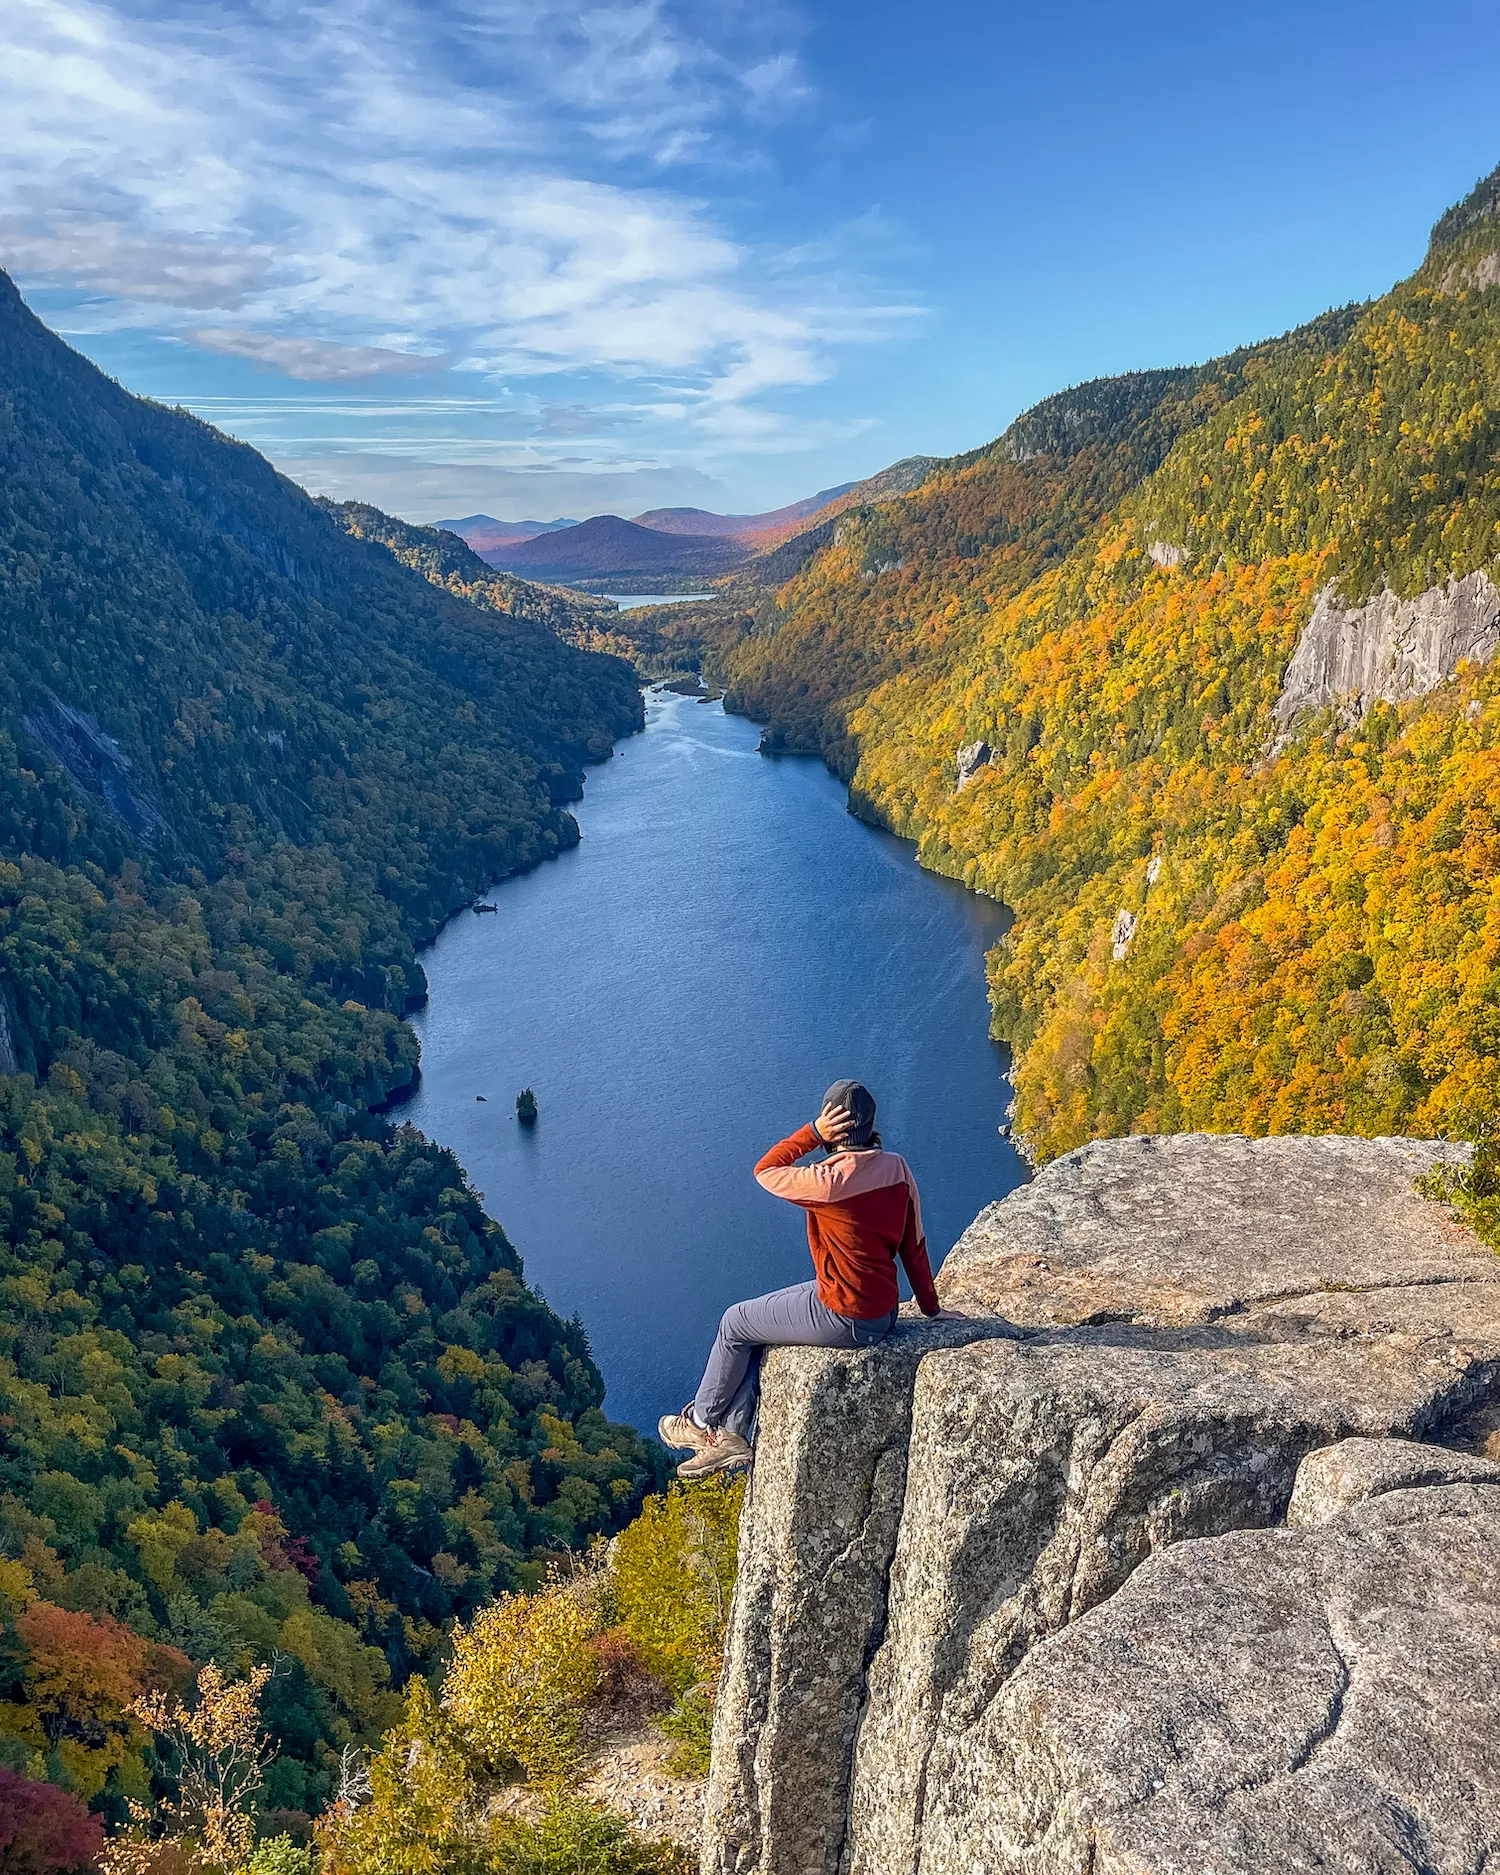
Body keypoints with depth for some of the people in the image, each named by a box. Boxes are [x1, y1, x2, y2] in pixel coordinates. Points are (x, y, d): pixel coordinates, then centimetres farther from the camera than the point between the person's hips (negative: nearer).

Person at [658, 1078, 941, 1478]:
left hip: (842, 1321, -8)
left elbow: (765, 1171, -9)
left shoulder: (830, 1181, -27)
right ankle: (732, 1435, 24)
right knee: (756, 1324, 21)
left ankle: (700, 1421, 34)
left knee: (736, 1324, 15)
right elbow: (914, 1245, 5)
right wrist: (930, 1307, 16)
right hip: (884, 1313, 8)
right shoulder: (898, 1168, -5)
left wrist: (813, 1134, -13)